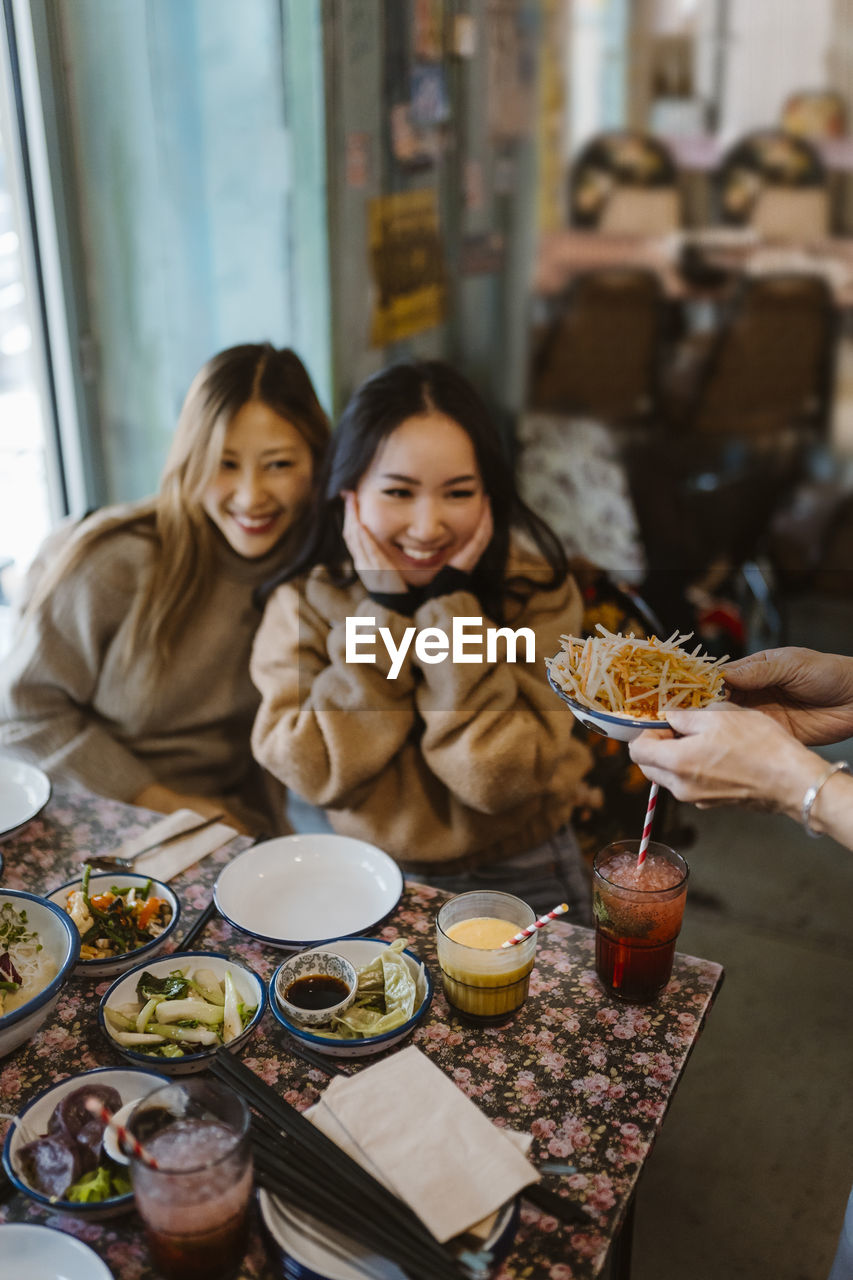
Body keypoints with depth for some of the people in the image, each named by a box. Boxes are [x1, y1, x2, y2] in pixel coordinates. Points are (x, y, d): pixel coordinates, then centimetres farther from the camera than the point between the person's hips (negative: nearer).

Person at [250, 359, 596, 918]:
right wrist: (384, 609, -20)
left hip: (515, 877, 1)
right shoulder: (305, 597, -8)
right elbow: (313, 772, -17)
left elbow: (501, 777, -18)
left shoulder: (535, 586, -10)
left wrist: (450, 604, -21)